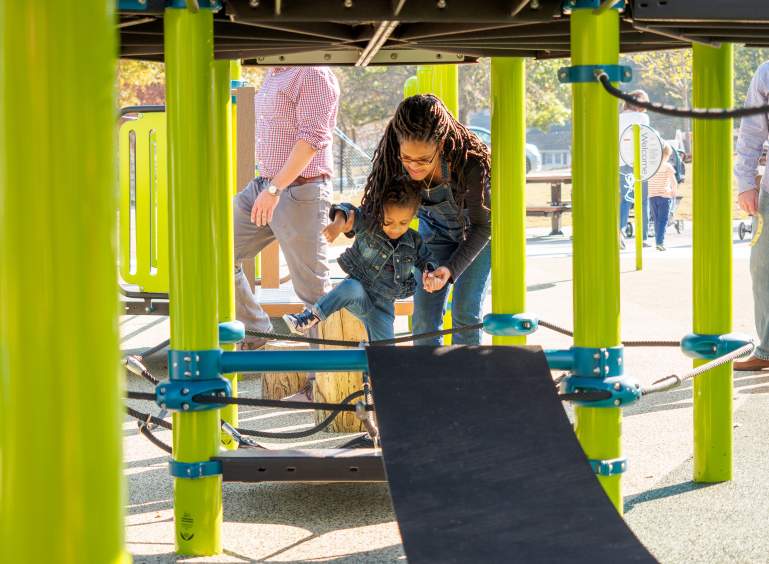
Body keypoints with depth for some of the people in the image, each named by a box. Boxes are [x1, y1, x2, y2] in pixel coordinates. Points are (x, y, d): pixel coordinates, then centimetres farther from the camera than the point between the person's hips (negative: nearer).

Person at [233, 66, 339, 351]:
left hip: (299, 193, -10)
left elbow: (313, 138, -23)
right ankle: (254, 331, 19)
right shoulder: (273, 74, 15)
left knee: (312, 287, -3)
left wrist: (275, 189, -26)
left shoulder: (314, 75, -14)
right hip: (262, 186, 10)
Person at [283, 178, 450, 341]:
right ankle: (311, 317, -34)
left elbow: (426, 260, 12)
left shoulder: (415, 243, -2)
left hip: (383, 305, 3)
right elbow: (350, 212, -28)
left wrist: (430, 273, -12)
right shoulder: (368, 226, -13)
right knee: (352, 288, -40)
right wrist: (339, 222, -52)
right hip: (358, 292, -3)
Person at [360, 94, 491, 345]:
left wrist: (450, 270, -37)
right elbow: (373, 206, -14)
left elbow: (483, 225, -26)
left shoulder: (469, 162, -38)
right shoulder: (393, 158, -27)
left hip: (478, 231, -3)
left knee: (465, 311, -9)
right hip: (435, 228, 3)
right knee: (424, 316, -4)